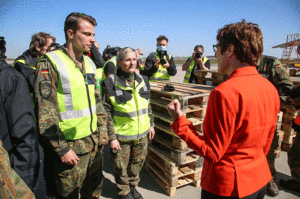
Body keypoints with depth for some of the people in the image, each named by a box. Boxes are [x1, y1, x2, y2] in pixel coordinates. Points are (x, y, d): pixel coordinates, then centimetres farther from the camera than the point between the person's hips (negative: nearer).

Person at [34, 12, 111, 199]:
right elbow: (45, 113, -16)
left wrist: (103, 130, 9)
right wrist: (61, 149, -15)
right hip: (70, 146, -6)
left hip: (94, 142, 6)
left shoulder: (89, 63, 8)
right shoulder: (50, 63, -14)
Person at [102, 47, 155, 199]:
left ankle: (132, 186, 47)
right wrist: (111, 137, -12)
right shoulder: (111, 84, -13)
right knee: (121, 166, 13)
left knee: (137, 162, 21)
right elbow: (106, 113, -11)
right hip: (121, 135, -4)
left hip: (142, 134, 5)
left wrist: (151, 124, 12)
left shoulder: (142, 80, 3)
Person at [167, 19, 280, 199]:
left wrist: (180, 121, -16)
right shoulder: (271, 88, -3)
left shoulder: (225, 92, -27)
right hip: (261, 179, 7)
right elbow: (266, 144, 8)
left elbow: (212, 153, -21)